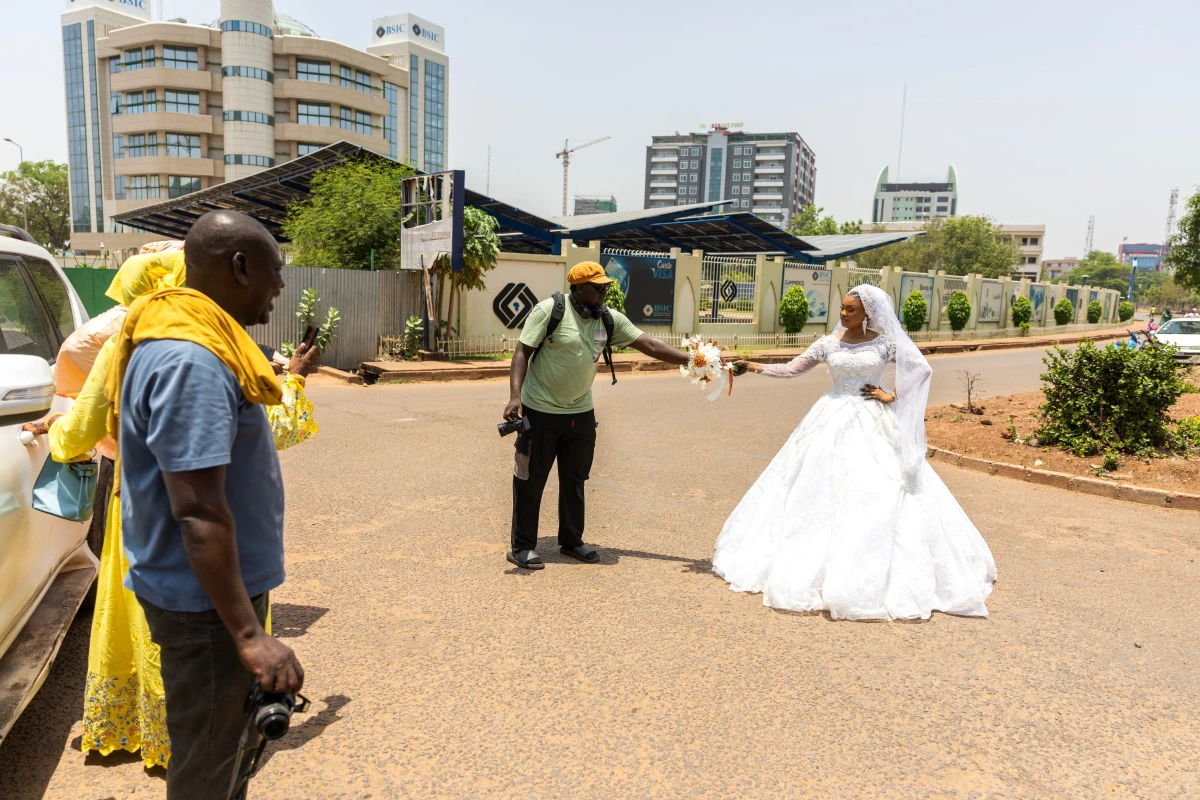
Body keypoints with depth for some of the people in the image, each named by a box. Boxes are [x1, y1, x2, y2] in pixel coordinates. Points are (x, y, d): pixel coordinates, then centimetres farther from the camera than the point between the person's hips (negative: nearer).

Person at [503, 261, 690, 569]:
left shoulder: (610, 319, 0)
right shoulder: (549, 310, -14)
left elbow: (650, 345, -1)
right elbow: (522, 352, -16)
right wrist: (515, 395, -28)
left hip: (581, 413, 6)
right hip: (540, 412, -5)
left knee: (574, 480, 14)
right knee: (531, 480, 4)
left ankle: (571, 541, 30)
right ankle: (523, 547, 16)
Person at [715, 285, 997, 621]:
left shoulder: (885, 342, -1)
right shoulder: (828, 343, 3)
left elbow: (922, 368, 4)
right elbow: (791, 369, 4)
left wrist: (893, 397, -3)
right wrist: (755, 367, -5)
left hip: (873, 424, -1)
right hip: (832, 421, 2)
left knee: (879, 496, -4)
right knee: (819, 492, 1)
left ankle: (879, 575, 7)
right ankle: (818, 563, 14)